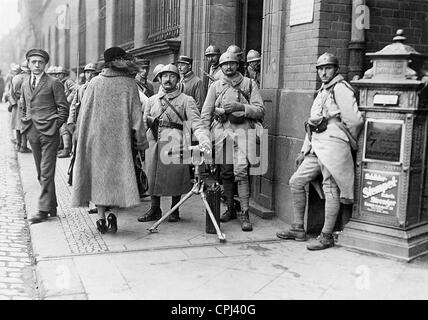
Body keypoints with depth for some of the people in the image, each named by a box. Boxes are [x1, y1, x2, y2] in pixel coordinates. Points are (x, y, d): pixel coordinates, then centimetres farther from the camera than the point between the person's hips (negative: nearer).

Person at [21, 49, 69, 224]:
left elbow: (63, 108, -4)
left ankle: (44, 209, -4)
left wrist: (55, 126, -10)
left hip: (49, 133, -6)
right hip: (32, 133, 7)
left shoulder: (54, 83, -3)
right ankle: (52, 206, 21)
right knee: (41, 173, 11)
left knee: (46, 172, -8)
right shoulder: (25, 85, 16)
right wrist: (25, 125, 12)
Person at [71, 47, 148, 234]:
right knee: (119, 174, 8)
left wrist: (80, 135, 13)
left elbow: (84, 112, 3)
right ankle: (113, 213, -7)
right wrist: (141, 140, 2)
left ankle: (101, 218, 8)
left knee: (97, 174, 9)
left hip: (95, 136, 1)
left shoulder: (95, 83, -1)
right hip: (119, 137, -1)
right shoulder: (129, 84, -4)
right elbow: (136, 115, -4)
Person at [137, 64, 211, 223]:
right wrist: (151, 121, 3)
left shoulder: (186, 100, 3)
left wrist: (205, 141, -24)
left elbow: (196, 123, -9)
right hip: (154, 143, 4)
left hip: (175, 143, -3)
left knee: (175, 177, -1)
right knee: (152, 176, 4)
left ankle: (175, 210, 16)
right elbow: (144, 120, 26)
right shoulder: (152, 100, 17)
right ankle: (155, 210, 19)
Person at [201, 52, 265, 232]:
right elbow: (206, 113, 11)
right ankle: (230, 209, 20)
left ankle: (244, 213, -10)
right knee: (225, 172, 7)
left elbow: (260, 110, -1)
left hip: (242, 130, -3)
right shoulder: (216, 86, 14)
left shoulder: (249, 84, 7)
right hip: (221, 130, 3)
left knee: (241, 172, -14)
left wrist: (240, 107, -14)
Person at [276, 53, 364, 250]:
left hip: (333, 146, -10)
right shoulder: (321, 92, 22)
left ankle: (327, 236, 4)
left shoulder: (341, 89, -7)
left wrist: (350, 141, 1)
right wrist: (304, 150, 20)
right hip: (316, 148, 10)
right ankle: (298, 229, 18)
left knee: (330, 190, -5)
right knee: (296, 182, 9)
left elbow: (355, 120, -14)